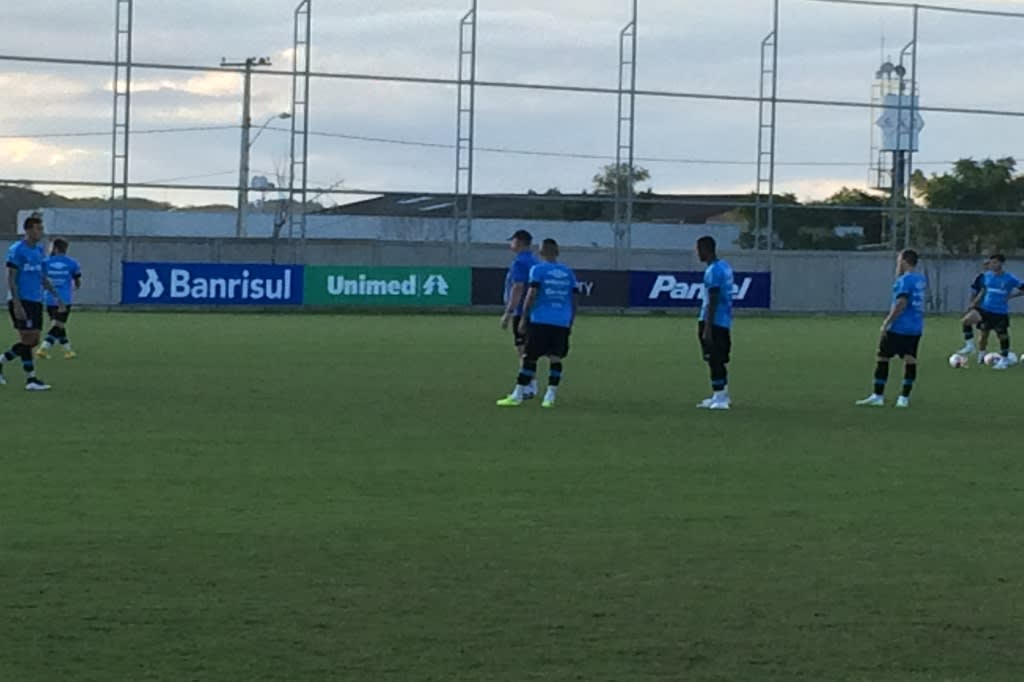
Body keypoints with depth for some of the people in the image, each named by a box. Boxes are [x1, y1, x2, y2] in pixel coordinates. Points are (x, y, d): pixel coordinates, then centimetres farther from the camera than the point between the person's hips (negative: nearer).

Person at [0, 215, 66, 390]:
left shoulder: (39, 250, 14)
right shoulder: (17, 250, -9)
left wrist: (57, 297, 16)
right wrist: (17, 304, -19)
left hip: (35, 302, 8)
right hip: (21, 301, -8)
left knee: (33, 341, 7)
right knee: (28, 339, -8)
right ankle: (31, 379, -4)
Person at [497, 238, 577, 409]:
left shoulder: (538, 270, -1)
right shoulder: (568, 273, 12)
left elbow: (531, 295, -8)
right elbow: (573, 300, 12)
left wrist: (523, 319, -4)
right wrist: (570, 324, 19)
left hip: (540, 321, -4)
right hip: (562, 324, 4)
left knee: (529, 357, 0)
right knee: (555, 359, 4)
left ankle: (517, 396, 1)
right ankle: (550, 397, -1)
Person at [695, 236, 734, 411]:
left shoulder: (712, 271, -15)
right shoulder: (725, 267, 14)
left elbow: (713, 302, -19)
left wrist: (707, 328, -20)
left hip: (714, 322, -10)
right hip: (725, 322, 10)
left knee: (715, 361, -8)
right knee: (719, 361, 15)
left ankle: (720, 397, -8)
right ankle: (721, 396, 19)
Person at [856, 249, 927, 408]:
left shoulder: (904, 280, -14)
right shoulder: (921, 279, 9)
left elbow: (901, 304, -22)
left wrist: (887, 322, -19)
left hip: (899, 327, -7)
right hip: (916, 328, 7)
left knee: (883, 357, 2)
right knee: (910, 359, 5)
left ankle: (878, 396, 4)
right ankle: (904, 398, 4)